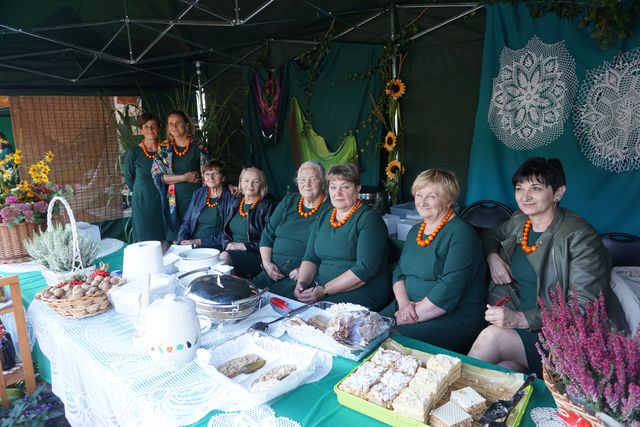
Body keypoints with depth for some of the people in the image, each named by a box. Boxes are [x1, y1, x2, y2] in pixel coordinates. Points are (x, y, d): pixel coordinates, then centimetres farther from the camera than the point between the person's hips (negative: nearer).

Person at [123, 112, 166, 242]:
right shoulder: (133, 152, -5)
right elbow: (129, 179, 6)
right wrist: (144, 192, 9)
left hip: (163, 202, 2)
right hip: (142, 203, -2)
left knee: (165, 241, 5)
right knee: (145, 241, 2)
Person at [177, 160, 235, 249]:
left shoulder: (230, 198, -3)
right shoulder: (198, 194, 15)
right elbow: (186, 222, 16)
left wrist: (201, 241, -14)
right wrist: (182, 240, -3)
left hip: (214, 248, -4)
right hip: (190, 245, 4)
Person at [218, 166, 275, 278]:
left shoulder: (267, 206, -1)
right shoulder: (234, 205, 19)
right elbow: (224, 232, 23)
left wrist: (244, 246, -14)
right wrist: (228, 244, 1)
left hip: (255, 255, -5)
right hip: (231, 251, 5)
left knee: (225, 257, -31)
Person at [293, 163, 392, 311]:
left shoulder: (369, 219, -8)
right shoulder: (322, 219, 15)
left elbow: (366, 268, -17)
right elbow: (310, 258, 13)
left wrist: (325, 290, -20)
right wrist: (302, 282, -9)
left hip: (362, 292, -6)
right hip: (319, 288, 6)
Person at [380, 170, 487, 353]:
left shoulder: (461, 234, -13)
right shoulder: (415, 231, 15)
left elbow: (449, 289, -21)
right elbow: (399, 271, 12)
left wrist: (414, 315, -18)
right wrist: (403, 302, -7)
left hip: (454, 316, -7)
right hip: (408, 307, 7)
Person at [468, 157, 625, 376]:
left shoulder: (579, 236, -12)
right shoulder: (518, 221, 6)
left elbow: (584, 306, -17)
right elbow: (490, 236, 28)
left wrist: (522, 319, -26)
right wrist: (492, 256, 4)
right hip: (518, 321, 5)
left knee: (492, 336, -28)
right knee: (504, 375, -27)